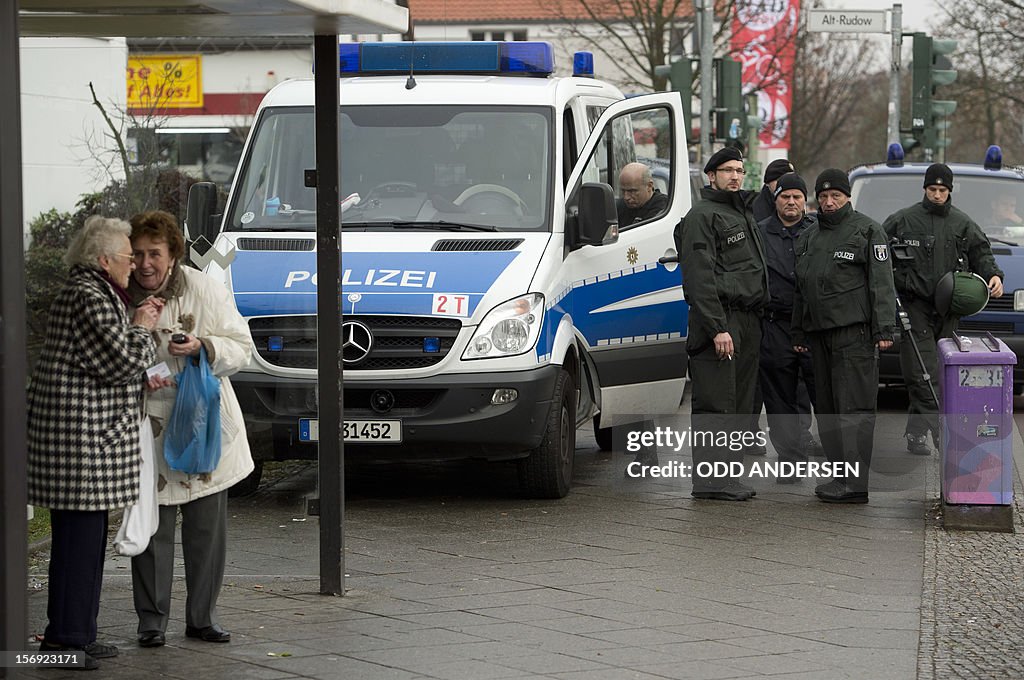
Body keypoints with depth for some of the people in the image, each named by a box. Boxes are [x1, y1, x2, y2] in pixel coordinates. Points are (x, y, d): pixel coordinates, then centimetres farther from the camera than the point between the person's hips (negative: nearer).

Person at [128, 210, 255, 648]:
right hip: (147, 429, -1)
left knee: (208, 526, 4)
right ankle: (152, 620, 9)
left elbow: (241, 347, 1)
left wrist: (202, 347, -18)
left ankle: (202, 617, 16)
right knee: (153, 527, -2)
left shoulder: (205, 291, -2)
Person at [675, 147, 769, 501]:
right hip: (720, 320, -9)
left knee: (739, 404, 11)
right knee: (715, 404, -10)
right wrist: (717, 328, -22)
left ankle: (728, 475, 16)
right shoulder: (701, 216, -7)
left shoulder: (743, 214, 22)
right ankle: (711, 479, -11)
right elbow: (699, 277, -15)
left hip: (747, 322, 9)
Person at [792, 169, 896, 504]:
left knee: (855, 407, -11)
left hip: (854, 332, -8)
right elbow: (799, 290, 26)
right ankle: (840, 474, 13)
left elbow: (881, 284, -6)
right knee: (827, 409, 8)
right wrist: (797, 333, 21)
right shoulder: (808, 237, 20)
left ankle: (855, 483, -15)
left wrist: (884, 329, -14)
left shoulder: (867, 231, 0)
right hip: (819, 334, 8)